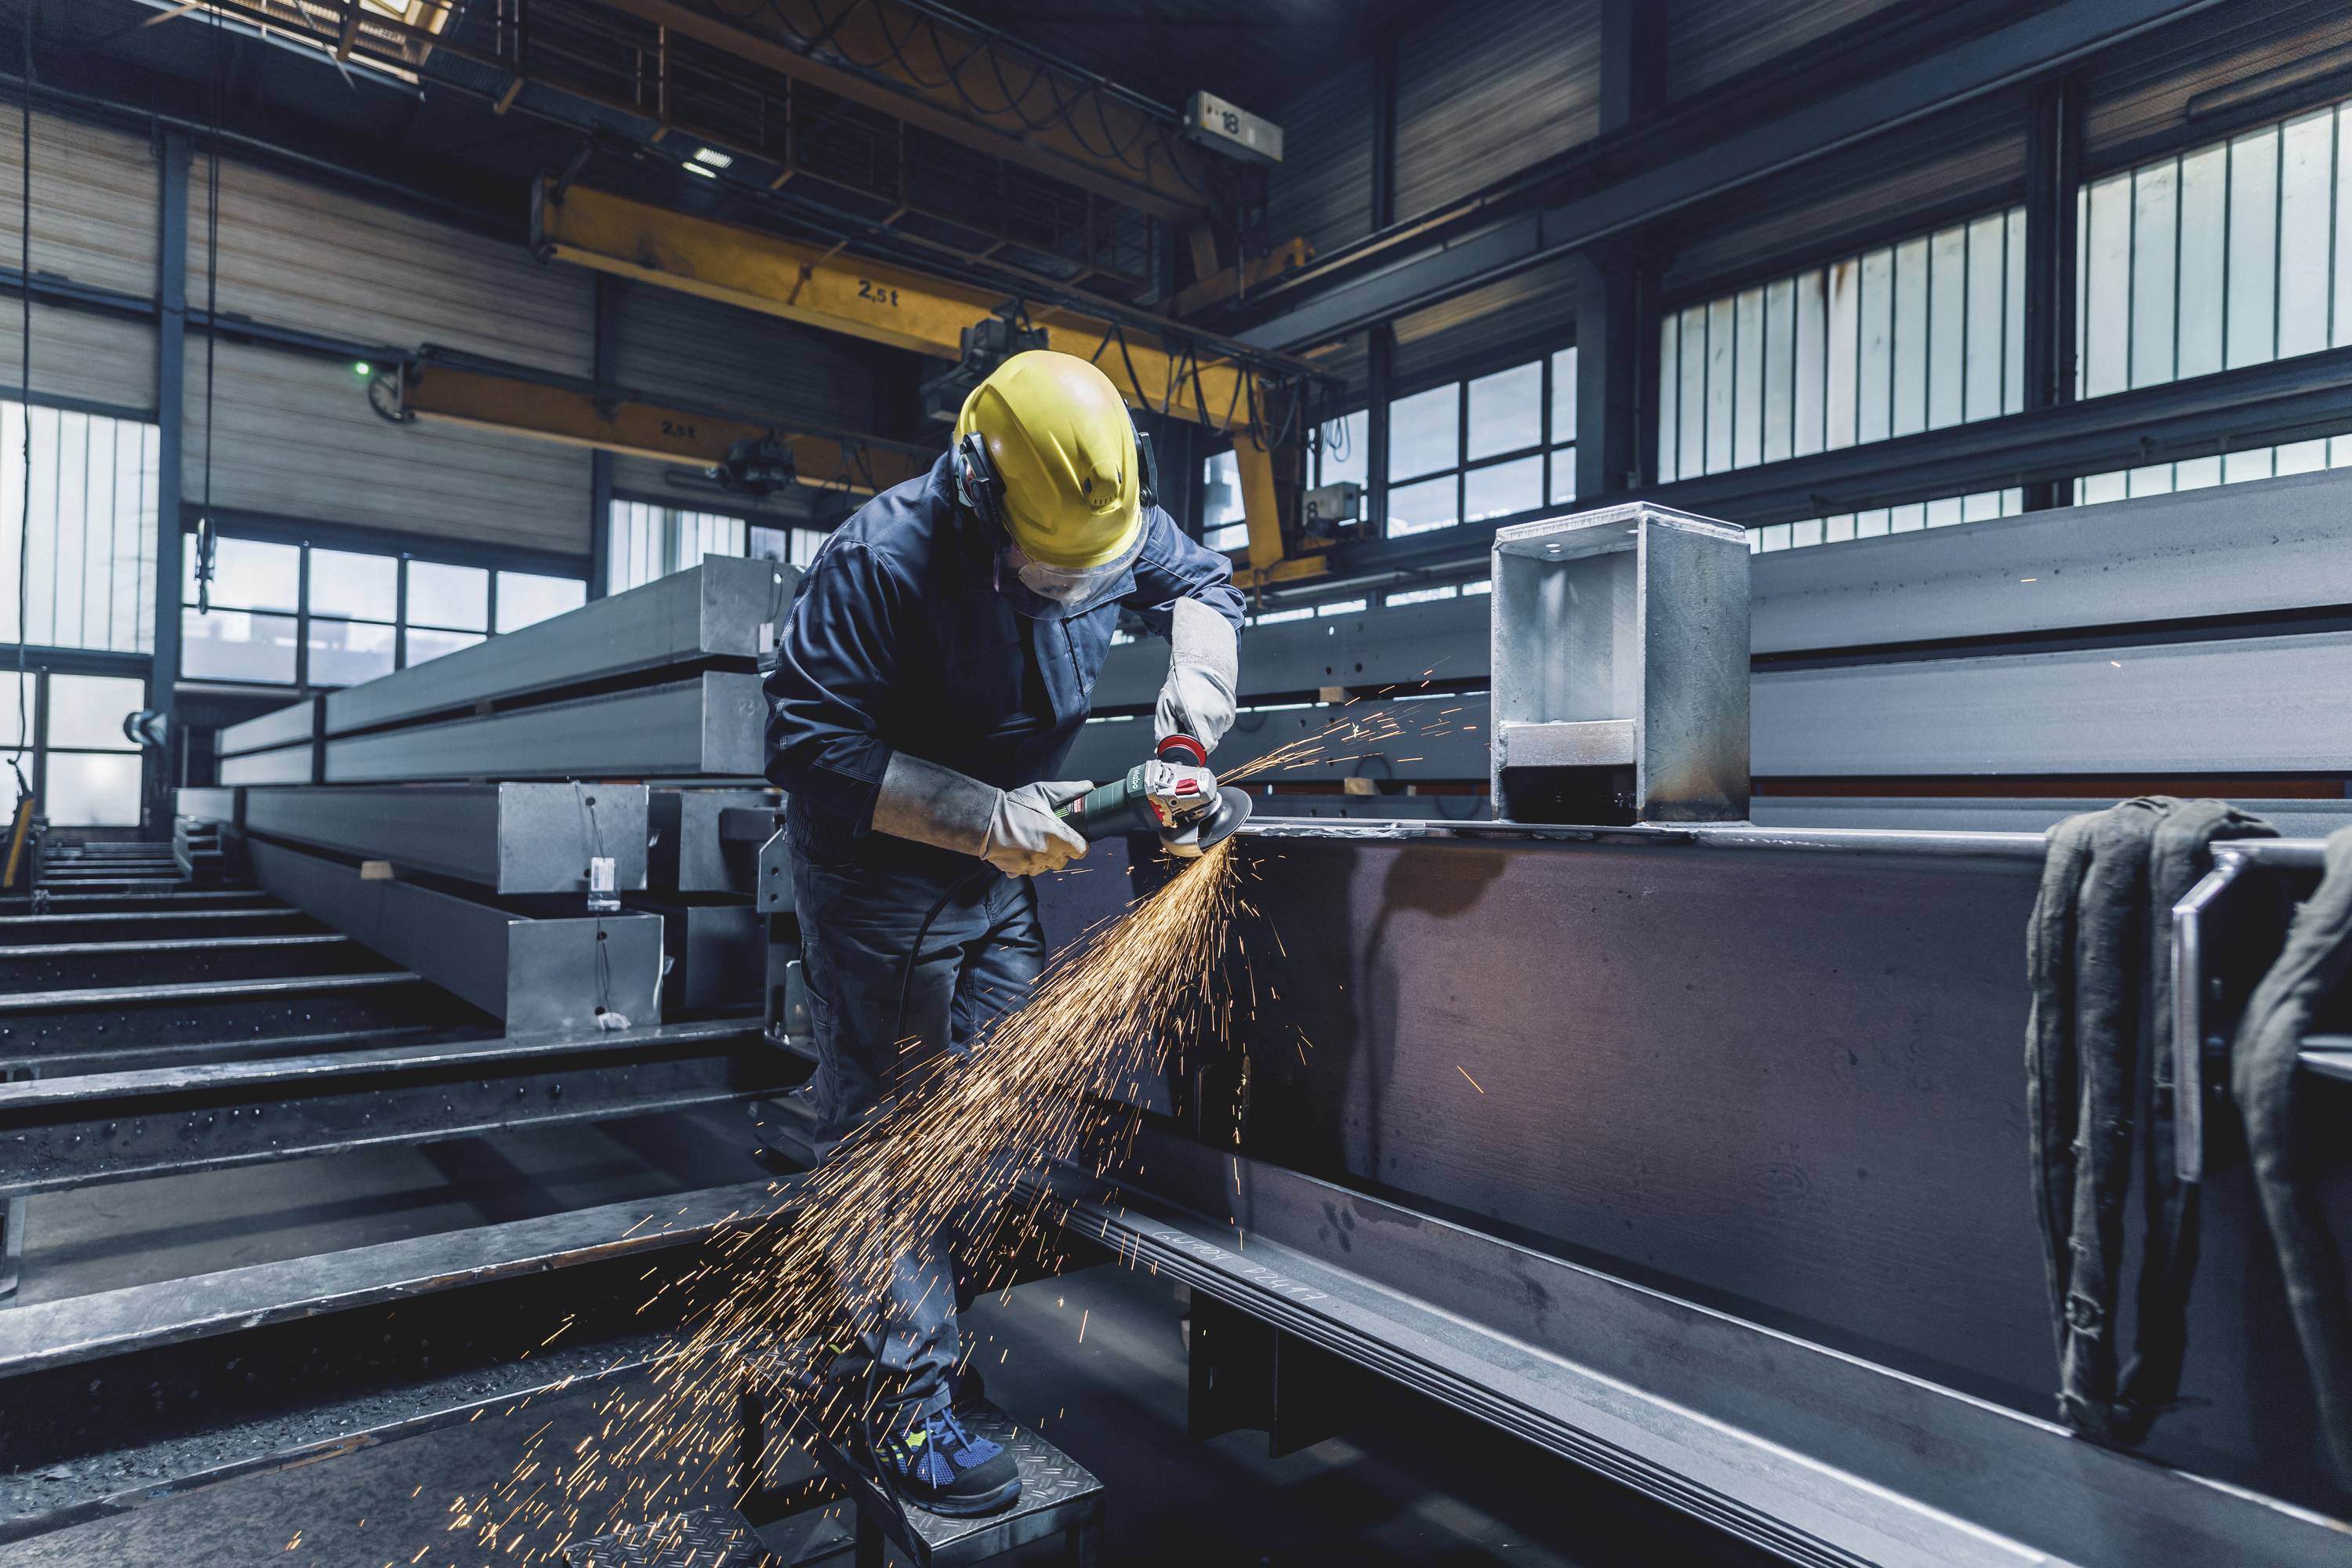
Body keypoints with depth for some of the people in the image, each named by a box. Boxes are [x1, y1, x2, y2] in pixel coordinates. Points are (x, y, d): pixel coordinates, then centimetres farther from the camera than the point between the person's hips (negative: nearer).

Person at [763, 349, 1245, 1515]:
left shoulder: (1113, 521, -9)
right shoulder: (880, 561, -27)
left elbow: (1199, 581, 8)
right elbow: (808, 744, -27)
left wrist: (1195, 676, -14)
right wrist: (983, 818, -32)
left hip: (1001, 875, 7)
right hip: (877, 876, -6)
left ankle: (912, 1326, 30)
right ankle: (905, 1408, 12)